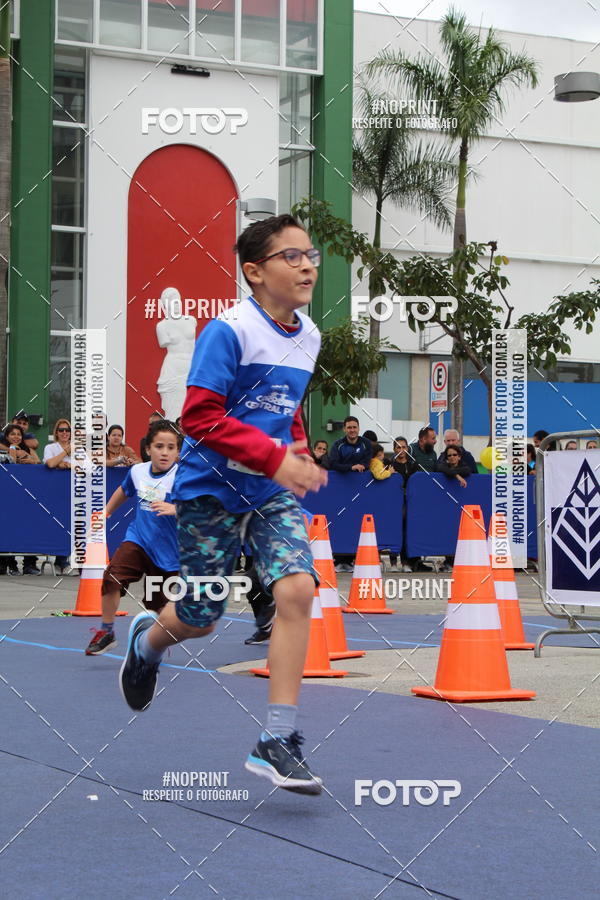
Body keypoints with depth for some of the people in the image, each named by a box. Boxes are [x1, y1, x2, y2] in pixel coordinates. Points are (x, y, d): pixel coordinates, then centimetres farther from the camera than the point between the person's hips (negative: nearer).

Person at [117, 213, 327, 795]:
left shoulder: (308, 337, 7)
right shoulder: (230, 331, -16)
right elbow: (200, 417, -21)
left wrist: (301, 458, 6)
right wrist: (276, 458, -26)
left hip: (273, 494, 5)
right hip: (212, 490, -5)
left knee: (296, 588, -17)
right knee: (200, 619, 5)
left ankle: (276, 742, -12)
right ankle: (147, 639, 45)